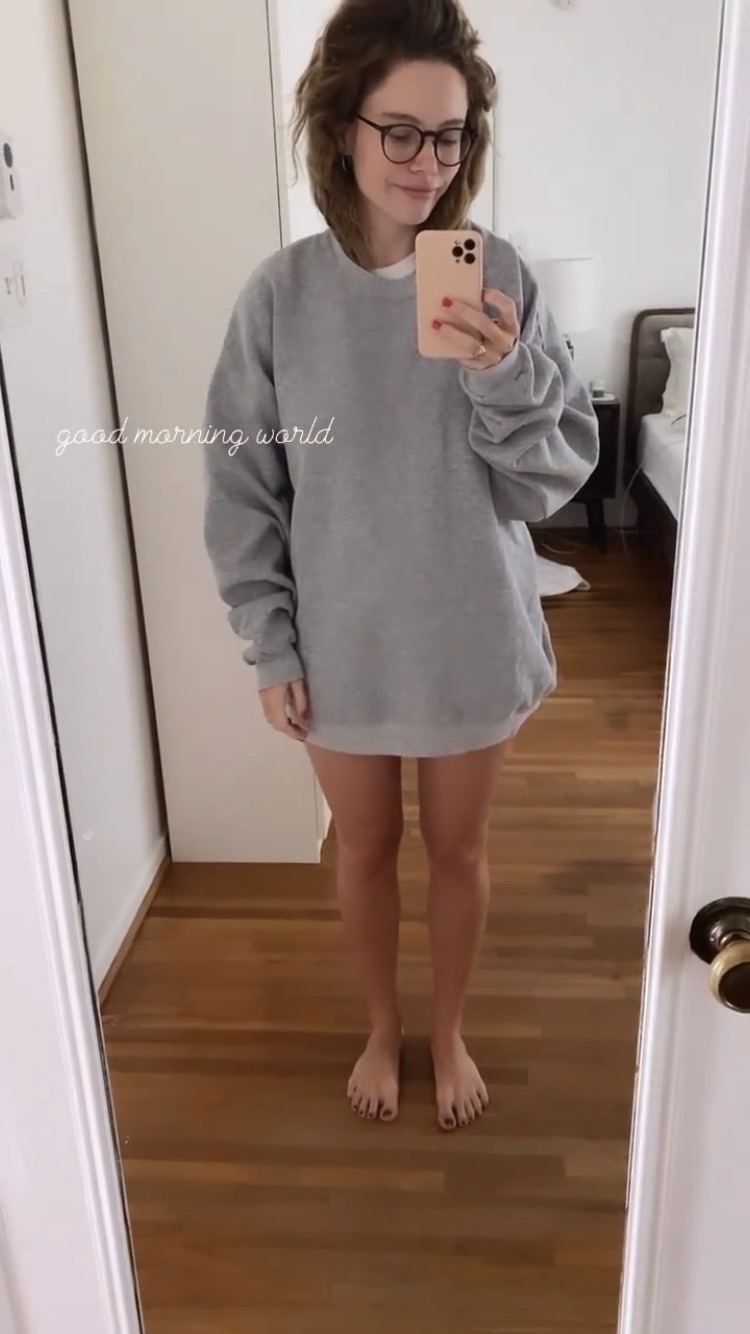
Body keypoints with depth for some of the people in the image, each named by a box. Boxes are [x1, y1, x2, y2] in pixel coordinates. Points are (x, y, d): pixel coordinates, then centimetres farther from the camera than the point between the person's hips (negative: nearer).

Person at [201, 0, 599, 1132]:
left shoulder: (501, 279, -8)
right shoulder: (281, 295, -9)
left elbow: (554, 478, -8)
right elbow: (242, 489, -3)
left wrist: (506, 376, -27)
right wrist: (270, 646, -5)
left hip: (473, 639, 0)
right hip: (342, 646, 0)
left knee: (458, 847, 17)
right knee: (366, 848, 18)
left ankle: (449, 1032, 44)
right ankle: (382, 1029, 46)